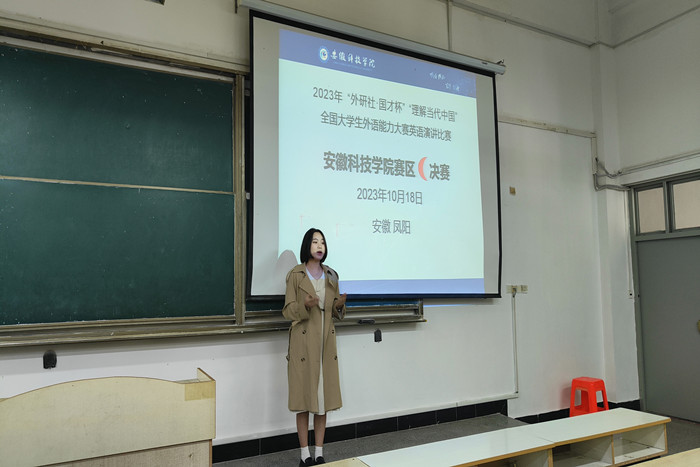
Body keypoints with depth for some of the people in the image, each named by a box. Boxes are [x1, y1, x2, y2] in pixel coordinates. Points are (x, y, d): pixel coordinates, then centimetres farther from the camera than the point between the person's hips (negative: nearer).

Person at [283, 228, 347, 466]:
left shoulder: (331, 276, 10)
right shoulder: (295, 275, -3)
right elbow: (287, 310, -4)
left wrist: (340, 304, -8)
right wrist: (305, 305, -22)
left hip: (326, 341, 4)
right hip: (303, 341, -4)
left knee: (323, 396, 7)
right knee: (304, 396, 1)